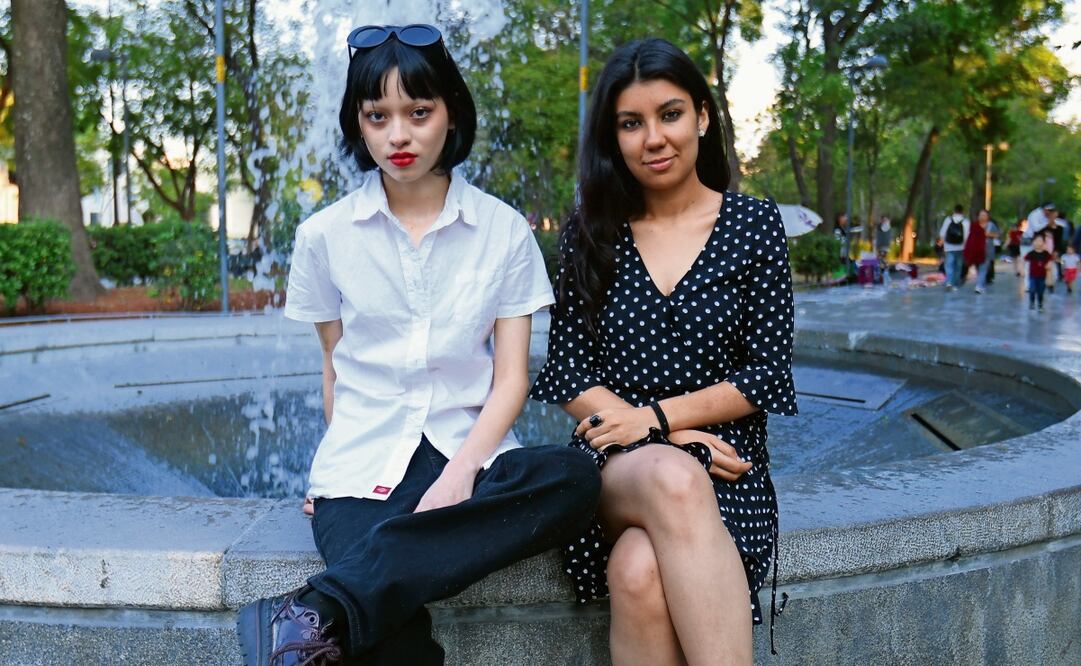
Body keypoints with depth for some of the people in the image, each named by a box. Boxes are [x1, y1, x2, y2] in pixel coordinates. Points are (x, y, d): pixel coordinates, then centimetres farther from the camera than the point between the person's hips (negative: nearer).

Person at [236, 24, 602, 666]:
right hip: (363, 472, -2)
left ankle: (318, 614, -35)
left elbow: (511, 377, 0)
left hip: (468, 457, 3)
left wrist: (459, 475, -16)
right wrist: (350, 463, 0)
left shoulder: (504, 231, 4)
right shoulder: (325, 235, 7)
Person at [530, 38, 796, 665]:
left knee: (641, 571, -34)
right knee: (673, 478, -36)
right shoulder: (590, 235, 9)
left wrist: (655, 417, -10)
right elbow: (567, 374, 3)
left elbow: (768, 373, 1)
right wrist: (673, 444, -10)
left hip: (724, 471, -1)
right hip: (613, 467, 1)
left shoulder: (755, 224, 6)